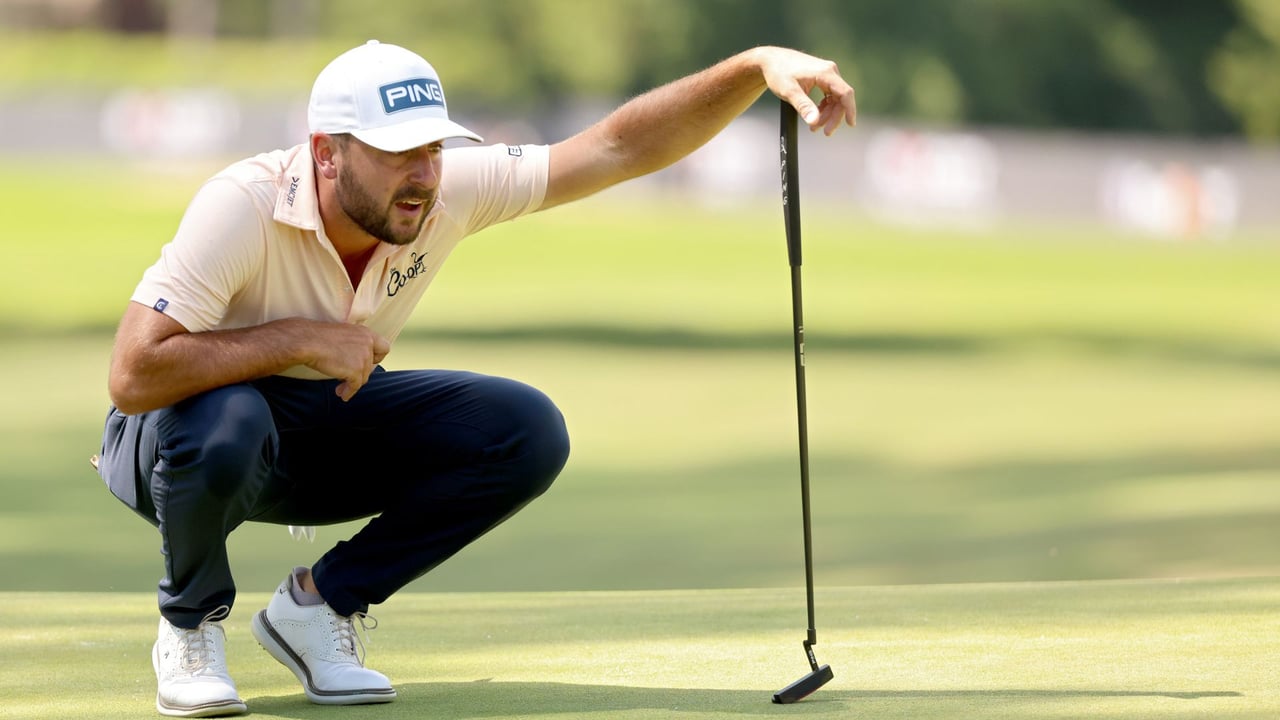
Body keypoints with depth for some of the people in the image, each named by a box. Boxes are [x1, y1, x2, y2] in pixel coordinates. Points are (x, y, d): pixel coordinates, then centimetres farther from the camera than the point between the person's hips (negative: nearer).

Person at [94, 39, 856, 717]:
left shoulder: (448, 194, -17)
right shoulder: (242, 209, -32)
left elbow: (619, 148, -16)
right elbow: (133, 375, -38)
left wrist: (756, 68, -29)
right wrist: (301, 338, -35)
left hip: (330, 427, 5)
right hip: (184, 434, -5)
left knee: (527, 433, -16)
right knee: (223, 424, -42)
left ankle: (319, 606, 0)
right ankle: (191, 625, -9)